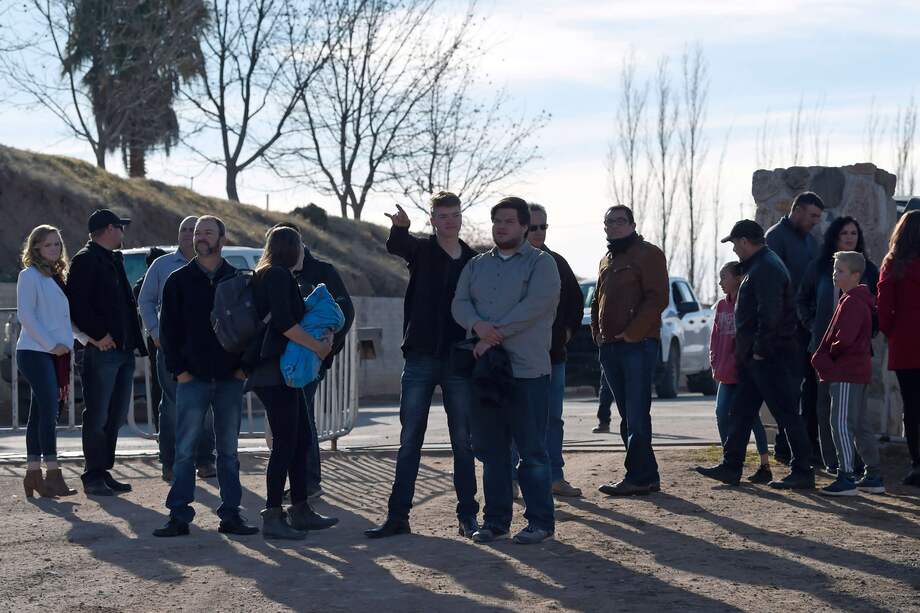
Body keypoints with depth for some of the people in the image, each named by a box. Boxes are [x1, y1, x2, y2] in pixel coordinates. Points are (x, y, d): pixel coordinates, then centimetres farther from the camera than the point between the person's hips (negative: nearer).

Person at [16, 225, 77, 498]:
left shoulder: (57, 277, 18)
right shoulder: (30, 276, -5)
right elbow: (25, 315, -13)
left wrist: (67, 344, 8)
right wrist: (51, 344, -15)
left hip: (56, 353, 8)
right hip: (35, 352, -8)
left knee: (40, 413, 9)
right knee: (49, 411, -14)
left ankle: (33, 473, 12)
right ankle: (52, 475, -16)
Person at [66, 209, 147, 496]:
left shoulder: (114, 260, 21)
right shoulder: (86, 260, -7)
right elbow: (76, 303, -17)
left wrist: (133, 339, 14)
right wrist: (97, 335, -19)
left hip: (124, 349, 9)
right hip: (102, 351, -9)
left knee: (116, 415, 12)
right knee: (98, 416, -4)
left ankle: (104, 472, 19)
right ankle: (93, 476, 1)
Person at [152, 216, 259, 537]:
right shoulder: (178, 281, 4)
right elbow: (168, 329, 3)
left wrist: (244, 366, -1)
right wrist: (178, 370, -5)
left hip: (230, 379, 1)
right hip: (192, 378, -1)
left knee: (229, 450, 7)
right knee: (185, 450, -3)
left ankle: (231, 514, 12)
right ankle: (179, 515, -1)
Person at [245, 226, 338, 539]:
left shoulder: (275, 276, 21)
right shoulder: (278, 275, -10)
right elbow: (283, 322, -21)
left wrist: (321, 336, 9)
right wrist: (318, 346, -14)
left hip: (284, 372, 10)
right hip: (275, 372, -10)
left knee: (301, 440, 14)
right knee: (285, 443, -9)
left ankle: (300, 510, 20)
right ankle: (272, 517, -8)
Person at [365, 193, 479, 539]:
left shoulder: (475, 262, 8)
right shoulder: (422, 250, 2)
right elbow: (395, 246, -21)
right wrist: (400, 226, -45)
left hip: (459, 361, 1)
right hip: (421, 358, -1)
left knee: (463, 442, 5)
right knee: (409, 441, 3)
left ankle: (467, 516, 11)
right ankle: (398, 516, 7)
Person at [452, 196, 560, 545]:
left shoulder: (541, 263, 1)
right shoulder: (477, 265, 18)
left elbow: (535, 305, -13)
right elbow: (460, 303, 7)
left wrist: (495, 334, -15)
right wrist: (478, 326, -15)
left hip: (527, 371, -5)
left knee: (532, 450, -4)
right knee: (490, 450, 9)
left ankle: (540, 521, 3)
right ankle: (496, 519, 17)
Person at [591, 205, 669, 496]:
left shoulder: (648, 254, -2)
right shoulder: (606, 261, 23)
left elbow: (657, 298, -12)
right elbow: (597, 301, 28)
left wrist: (632, 333, -16)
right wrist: (598, 333, 12)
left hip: (638, 344, -8)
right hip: (610, 347, 8)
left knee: (637, 414, -11)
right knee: (628, 415, 8)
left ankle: (638, 477, -11)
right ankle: (648, 476, 12)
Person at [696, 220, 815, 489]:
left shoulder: (766, 269, -15)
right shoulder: (758, 266, 19)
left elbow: (770, 315, -25)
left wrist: (760, 350, -20)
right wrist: (747, 350, 18)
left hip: (771, 357, -11)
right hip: (755, 357, 11)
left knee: (786, 414, -5)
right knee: (740, 412, 13)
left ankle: (803, 472, -1)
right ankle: (731, 467, 18)